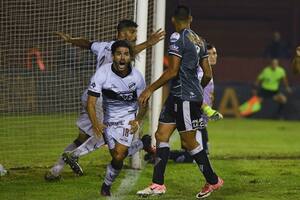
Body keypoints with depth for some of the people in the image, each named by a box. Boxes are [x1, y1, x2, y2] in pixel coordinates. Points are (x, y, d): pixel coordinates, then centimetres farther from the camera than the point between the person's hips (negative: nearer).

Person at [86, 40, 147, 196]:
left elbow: (143, 103, 2)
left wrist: (138, 121, -15)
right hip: (109, 118, 1)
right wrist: (95, 123, -38)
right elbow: (91, 102, -23)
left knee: (119, 156, -17)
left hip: (129, 117, -1)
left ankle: (107, 185, 4)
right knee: (116, 156, 0)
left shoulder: (137, 76, -14)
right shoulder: (102, 73, -20)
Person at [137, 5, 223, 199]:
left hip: (184, 96, -9)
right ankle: (158, 184, 5)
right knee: (161, 135, 7)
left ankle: (213, 181, 12)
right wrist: (199, 89, 33)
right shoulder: (199, 40, 12)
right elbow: (208, 74, 14)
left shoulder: (177, 38, -13)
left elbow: (173, 71, -18)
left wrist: (150, 89, -12)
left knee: (189, 142, 1)